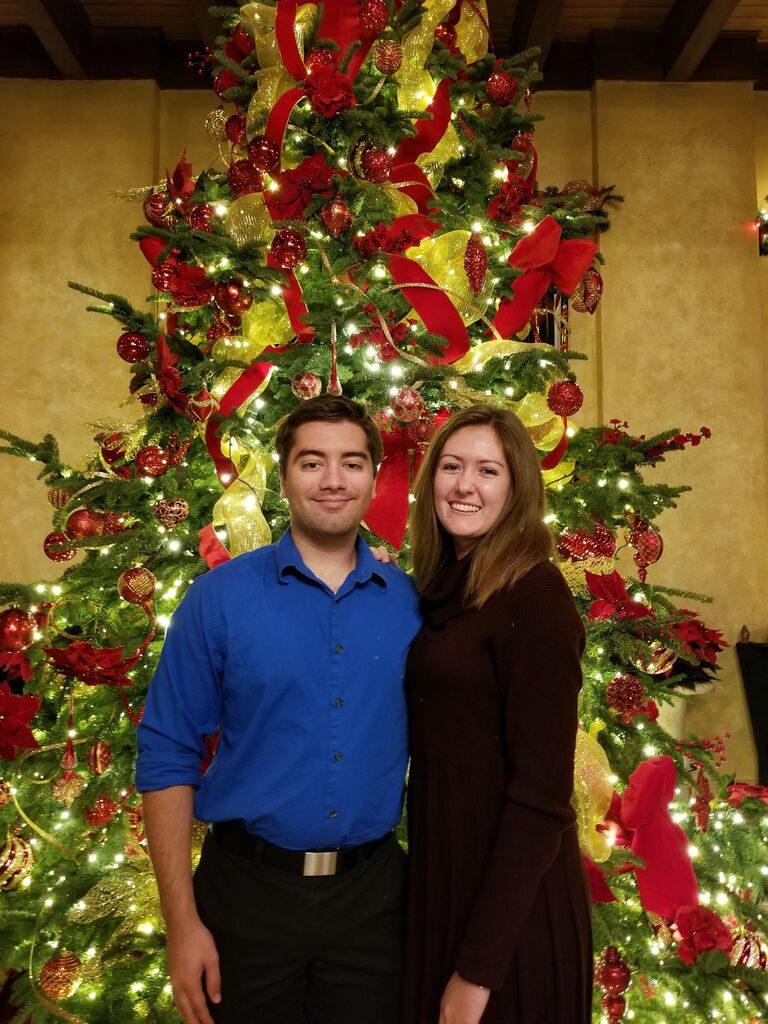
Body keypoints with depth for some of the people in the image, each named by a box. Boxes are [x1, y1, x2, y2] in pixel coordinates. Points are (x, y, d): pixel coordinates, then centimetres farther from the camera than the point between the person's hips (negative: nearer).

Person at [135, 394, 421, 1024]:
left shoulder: (412, 603, -3)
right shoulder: (220, 596, -9)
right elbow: (168, 757, -7)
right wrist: (182, 920, -9)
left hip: (374, 893, 2)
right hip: (248, 890, -1)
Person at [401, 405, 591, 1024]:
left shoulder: (533, 594, -19)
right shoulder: (443, 589, 4)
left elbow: (542, 791, -20)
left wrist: (480, 965, -18)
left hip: (510, 899, -7)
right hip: (441, 869, 7)